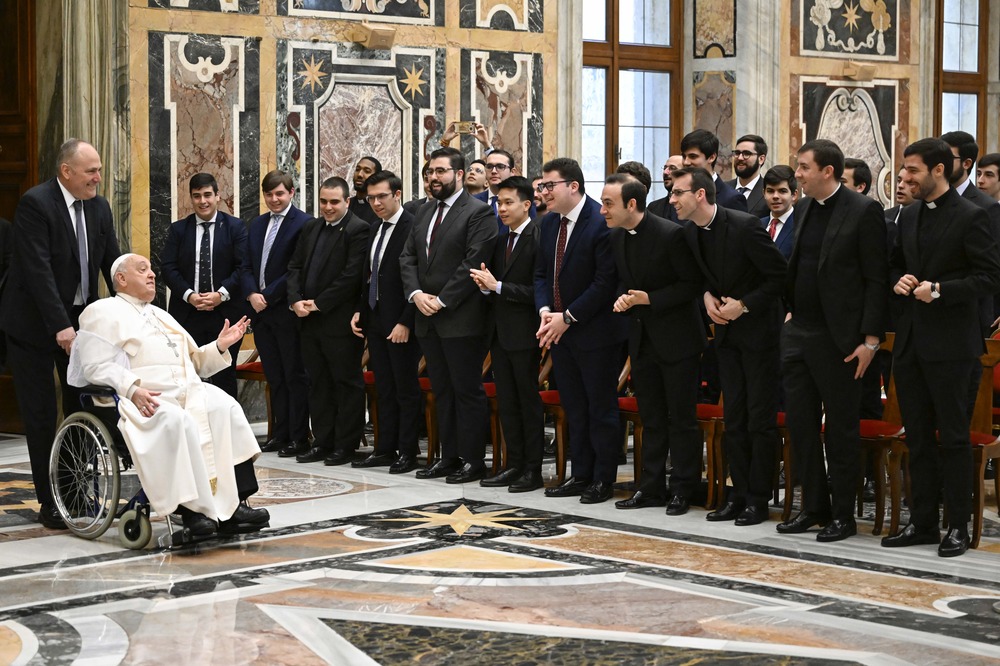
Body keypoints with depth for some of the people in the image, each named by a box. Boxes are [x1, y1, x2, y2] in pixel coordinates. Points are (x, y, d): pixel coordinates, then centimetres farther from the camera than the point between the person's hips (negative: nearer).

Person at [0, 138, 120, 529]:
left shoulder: (99, 207, 2)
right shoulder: (35, 204, -18)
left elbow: (112, 263, 2)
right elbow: (38, 270, -25)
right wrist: (60, 327, -30)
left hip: (79, 319, 6)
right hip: (35, 324, -6)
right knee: (40, 416, 1)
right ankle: (49, 502, 8)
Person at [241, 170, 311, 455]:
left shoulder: (303, 224, -8)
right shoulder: (257, 225, 16)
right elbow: (248, 266, 15)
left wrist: (267, 296, -14)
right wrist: (252, 294, -4)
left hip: (287, 311, -7)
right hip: (261, 312, 7)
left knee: (295, 376, -1)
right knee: (274, 376, 11)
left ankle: (299, 438, 2)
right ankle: (281, 433, 16)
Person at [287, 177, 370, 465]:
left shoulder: (358, 230, -10)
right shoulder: (311, 227, 14)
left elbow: (352, 276, -17)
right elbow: (295, 266, 14)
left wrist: (319, 304, -14)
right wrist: (296, 300, -3)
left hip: (339, 320, -8)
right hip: (309, 320, 8)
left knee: (347, 383, 2)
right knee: (318, 384, 12)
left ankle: (345, 446, 8)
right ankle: (323, 442, 19)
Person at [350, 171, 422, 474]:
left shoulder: (413, 227, -13)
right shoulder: (375, 230, 14)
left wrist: (405, 322, -19)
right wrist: (360, 311, 10)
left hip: (401, 323, -8)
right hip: (375, 319, 8)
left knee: (406, 387, -1)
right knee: (384, 388, 12)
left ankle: (408, 452, 5)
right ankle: (385, 449, 17)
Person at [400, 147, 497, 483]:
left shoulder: (478, 212, -8)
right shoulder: (424, 214, 16)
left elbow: (474, 263, -16)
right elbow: (407, 258, 14)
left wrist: (442, 300, -16)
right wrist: (416, 294, -4)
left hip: (461, 319, -8)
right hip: (428, 318, 8)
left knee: (468, 391, -2)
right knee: (442, 391, 12)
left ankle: (473, 460, 4)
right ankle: (450, 456, 19)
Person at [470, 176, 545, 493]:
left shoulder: (538, 238, -13)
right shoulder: (500, 240, 13)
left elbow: (537, 291, -19)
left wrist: (497, 286, -19)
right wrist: (485, 285, -3)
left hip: (524, 333, -8)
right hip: (500, 332, 8)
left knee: (529, 400, 0)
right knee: (506, 401, 12)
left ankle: (533, 469, 7)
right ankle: (514, 464, 19)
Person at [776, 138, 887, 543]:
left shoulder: (863, 211, -10)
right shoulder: (802, 209, 11)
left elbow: (876, 279, -11)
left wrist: (870, 340, -15)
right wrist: (791, 309, 11)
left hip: (838, 338, -7)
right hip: (798, 333, 7)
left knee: (841, 429, 2)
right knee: (800, 422, 10)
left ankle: (843, 515, 12)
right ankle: (813, 506, 21)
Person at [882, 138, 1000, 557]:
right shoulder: (908, 216, 13)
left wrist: (940, 290, -20)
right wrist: (899, 281, 1)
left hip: (950, 342, -7)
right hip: (910, 341, 7)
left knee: (952, 436, -1)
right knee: (918, 437, 11)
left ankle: (958, 526, 6)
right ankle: (922, 522, 19)